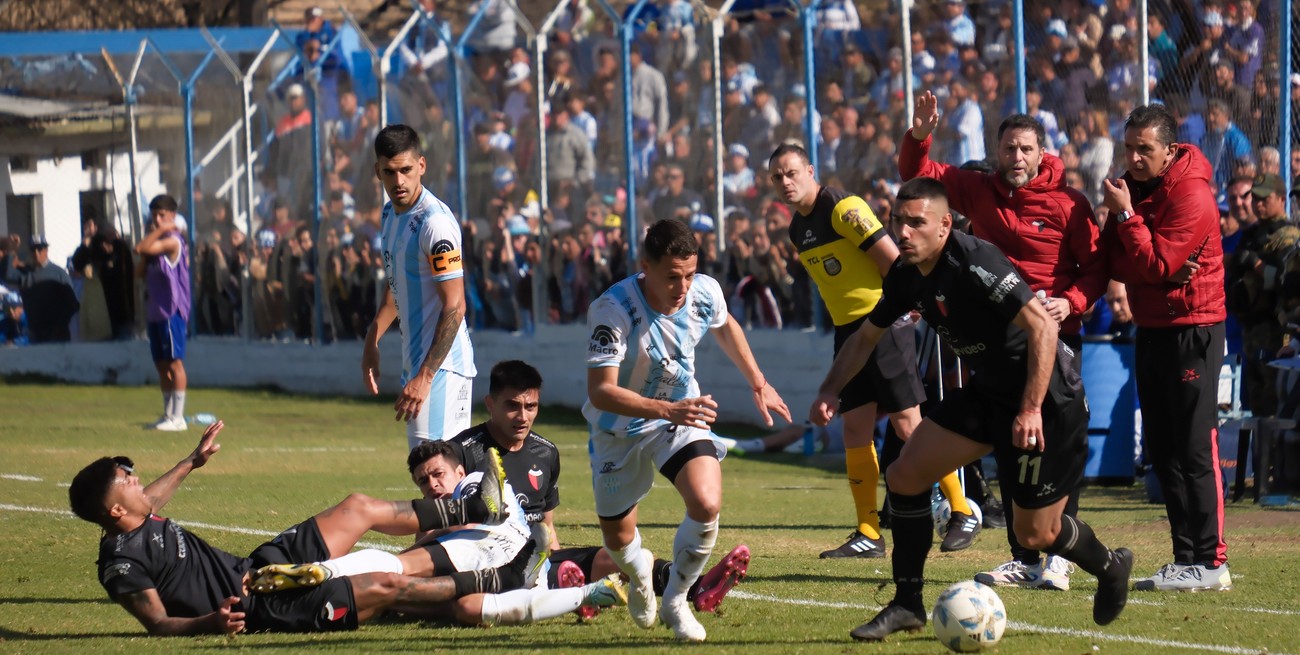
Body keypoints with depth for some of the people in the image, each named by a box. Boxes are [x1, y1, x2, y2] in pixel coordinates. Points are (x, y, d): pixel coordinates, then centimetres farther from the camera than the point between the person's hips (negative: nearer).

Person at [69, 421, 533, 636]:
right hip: (259, 608, -10)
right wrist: (210, 623, -44)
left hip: (255, 570, 10)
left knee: (359, 508, 13)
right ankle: (492, 581, 9)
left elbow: (148, 500, 29)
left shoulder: (140, 521, 4)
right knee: (384, 587, -11)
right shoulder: (123, 563, -24)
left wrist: (192, 462, 40)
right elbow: (158, 623, -26)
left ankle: (465, 512, 31)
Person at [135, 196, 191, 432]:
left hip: (172, 311, -9)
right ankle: (168, 414, 17)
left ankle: (178, 417, -9)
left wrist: (160, 230, -15)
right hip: (155, 311, 9)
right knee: (162, 365, 11)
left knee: (174, 363, -9)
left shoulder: (172, 241, -12)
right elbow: (141, 272, 12)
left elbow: (141, 249, -25)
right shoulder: (156, 243, 17)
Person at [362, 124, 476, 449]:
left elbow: (454, 307, -21)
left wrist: (425, 377, -24)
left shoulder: (435, 222, -18)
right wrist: (371, 340, 18)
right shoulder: (391, 214, 11)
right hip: (414, 361, 9)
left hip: (442, 364, -9)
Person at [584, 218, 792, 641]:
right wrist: (667, 409, -48)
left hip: (682, 416, 2)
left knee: (707, 505, -24)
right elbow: (600, 391, -37)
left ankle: (675, 602, 0)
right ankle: (639, 574, 50)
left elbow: (726, 328, 10)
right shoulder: (613, 310, -32)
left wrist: (759, 384, 12)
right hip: (619, 430, -2)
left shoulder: (705, 293, -17)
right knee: (618, 539, 10)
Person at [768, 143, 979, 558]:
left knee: (906, 423, -9)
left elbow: (892, 260, -17)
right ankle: (868, 535, 6)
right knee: (855, 429, 3)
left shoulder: (843, 208, -15)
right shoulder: (798, 229, 13)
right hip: (848, 330, 8)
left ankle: (963, 514, 1)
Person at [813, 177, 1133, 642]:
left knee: (1035, 533, -2)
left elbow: (1042, 325, -31)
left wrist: (1032, 409, -34)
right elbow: (866, 337, 16)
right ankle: (907, 605, 11)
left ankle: (1110, 568, 30)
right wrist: (830, 392, 1)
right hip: (989, 392, 8)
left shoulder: (974, 263, -26)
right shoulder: (907, 276, 0)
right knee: (905, 476, 0)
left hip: (1049, 399, -8)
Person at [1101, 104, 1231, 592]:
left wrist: (1126, 214, -15)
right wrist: (1151, 253, -15)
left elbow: (1155, 264, -20)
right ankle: (1187, 557, 12)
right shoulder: (1131, 188, 10)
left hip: (1192, 328, -9)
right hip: (1151, 328, 9)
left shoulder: (1191, 194, -15)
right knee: (1162, 450, 8)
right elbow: (1115, 263, 3)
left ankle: (1209, 562, -11)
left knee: (1194, 450, -10)